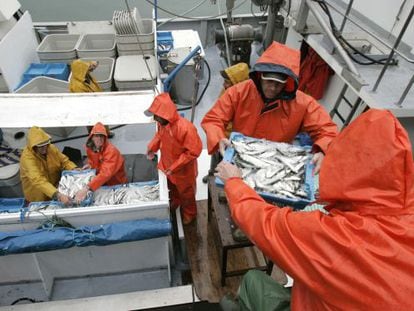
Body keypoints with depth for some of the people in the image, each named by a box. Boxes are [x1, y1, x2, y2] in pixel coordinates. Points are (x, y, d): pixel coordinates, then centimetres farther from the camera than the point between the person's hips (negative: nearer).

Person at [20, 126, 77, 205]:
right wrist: (58, 195, -53)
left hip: (55, 189, 4)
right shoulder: (27, 157, -29)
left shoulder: (51, 148, -11)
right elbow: (38, 180, -41)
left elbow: (64, 161, -2)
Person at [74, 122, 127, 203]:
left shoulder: (111, 151, -30)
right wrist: (90, 165, -6)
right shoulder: (89, 148, -7)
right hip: (100, 181, 6)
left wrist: (87, 188, -53)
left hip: (116, 184, -6)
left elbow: (105, 174, -43)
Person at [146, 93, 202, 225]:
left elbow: (194, 151, -30)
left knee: (186, 192, 21)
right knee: (171, 187, 32)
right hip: (167, 165, 6)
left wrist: (174, 167, -28)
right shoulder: (162, 123, -15)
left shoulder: (185, 128, -38)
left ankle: (189, 213, 48)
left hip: (183, 170, -6)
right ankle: (174, 202, 62)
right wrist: (152, 147, -6)